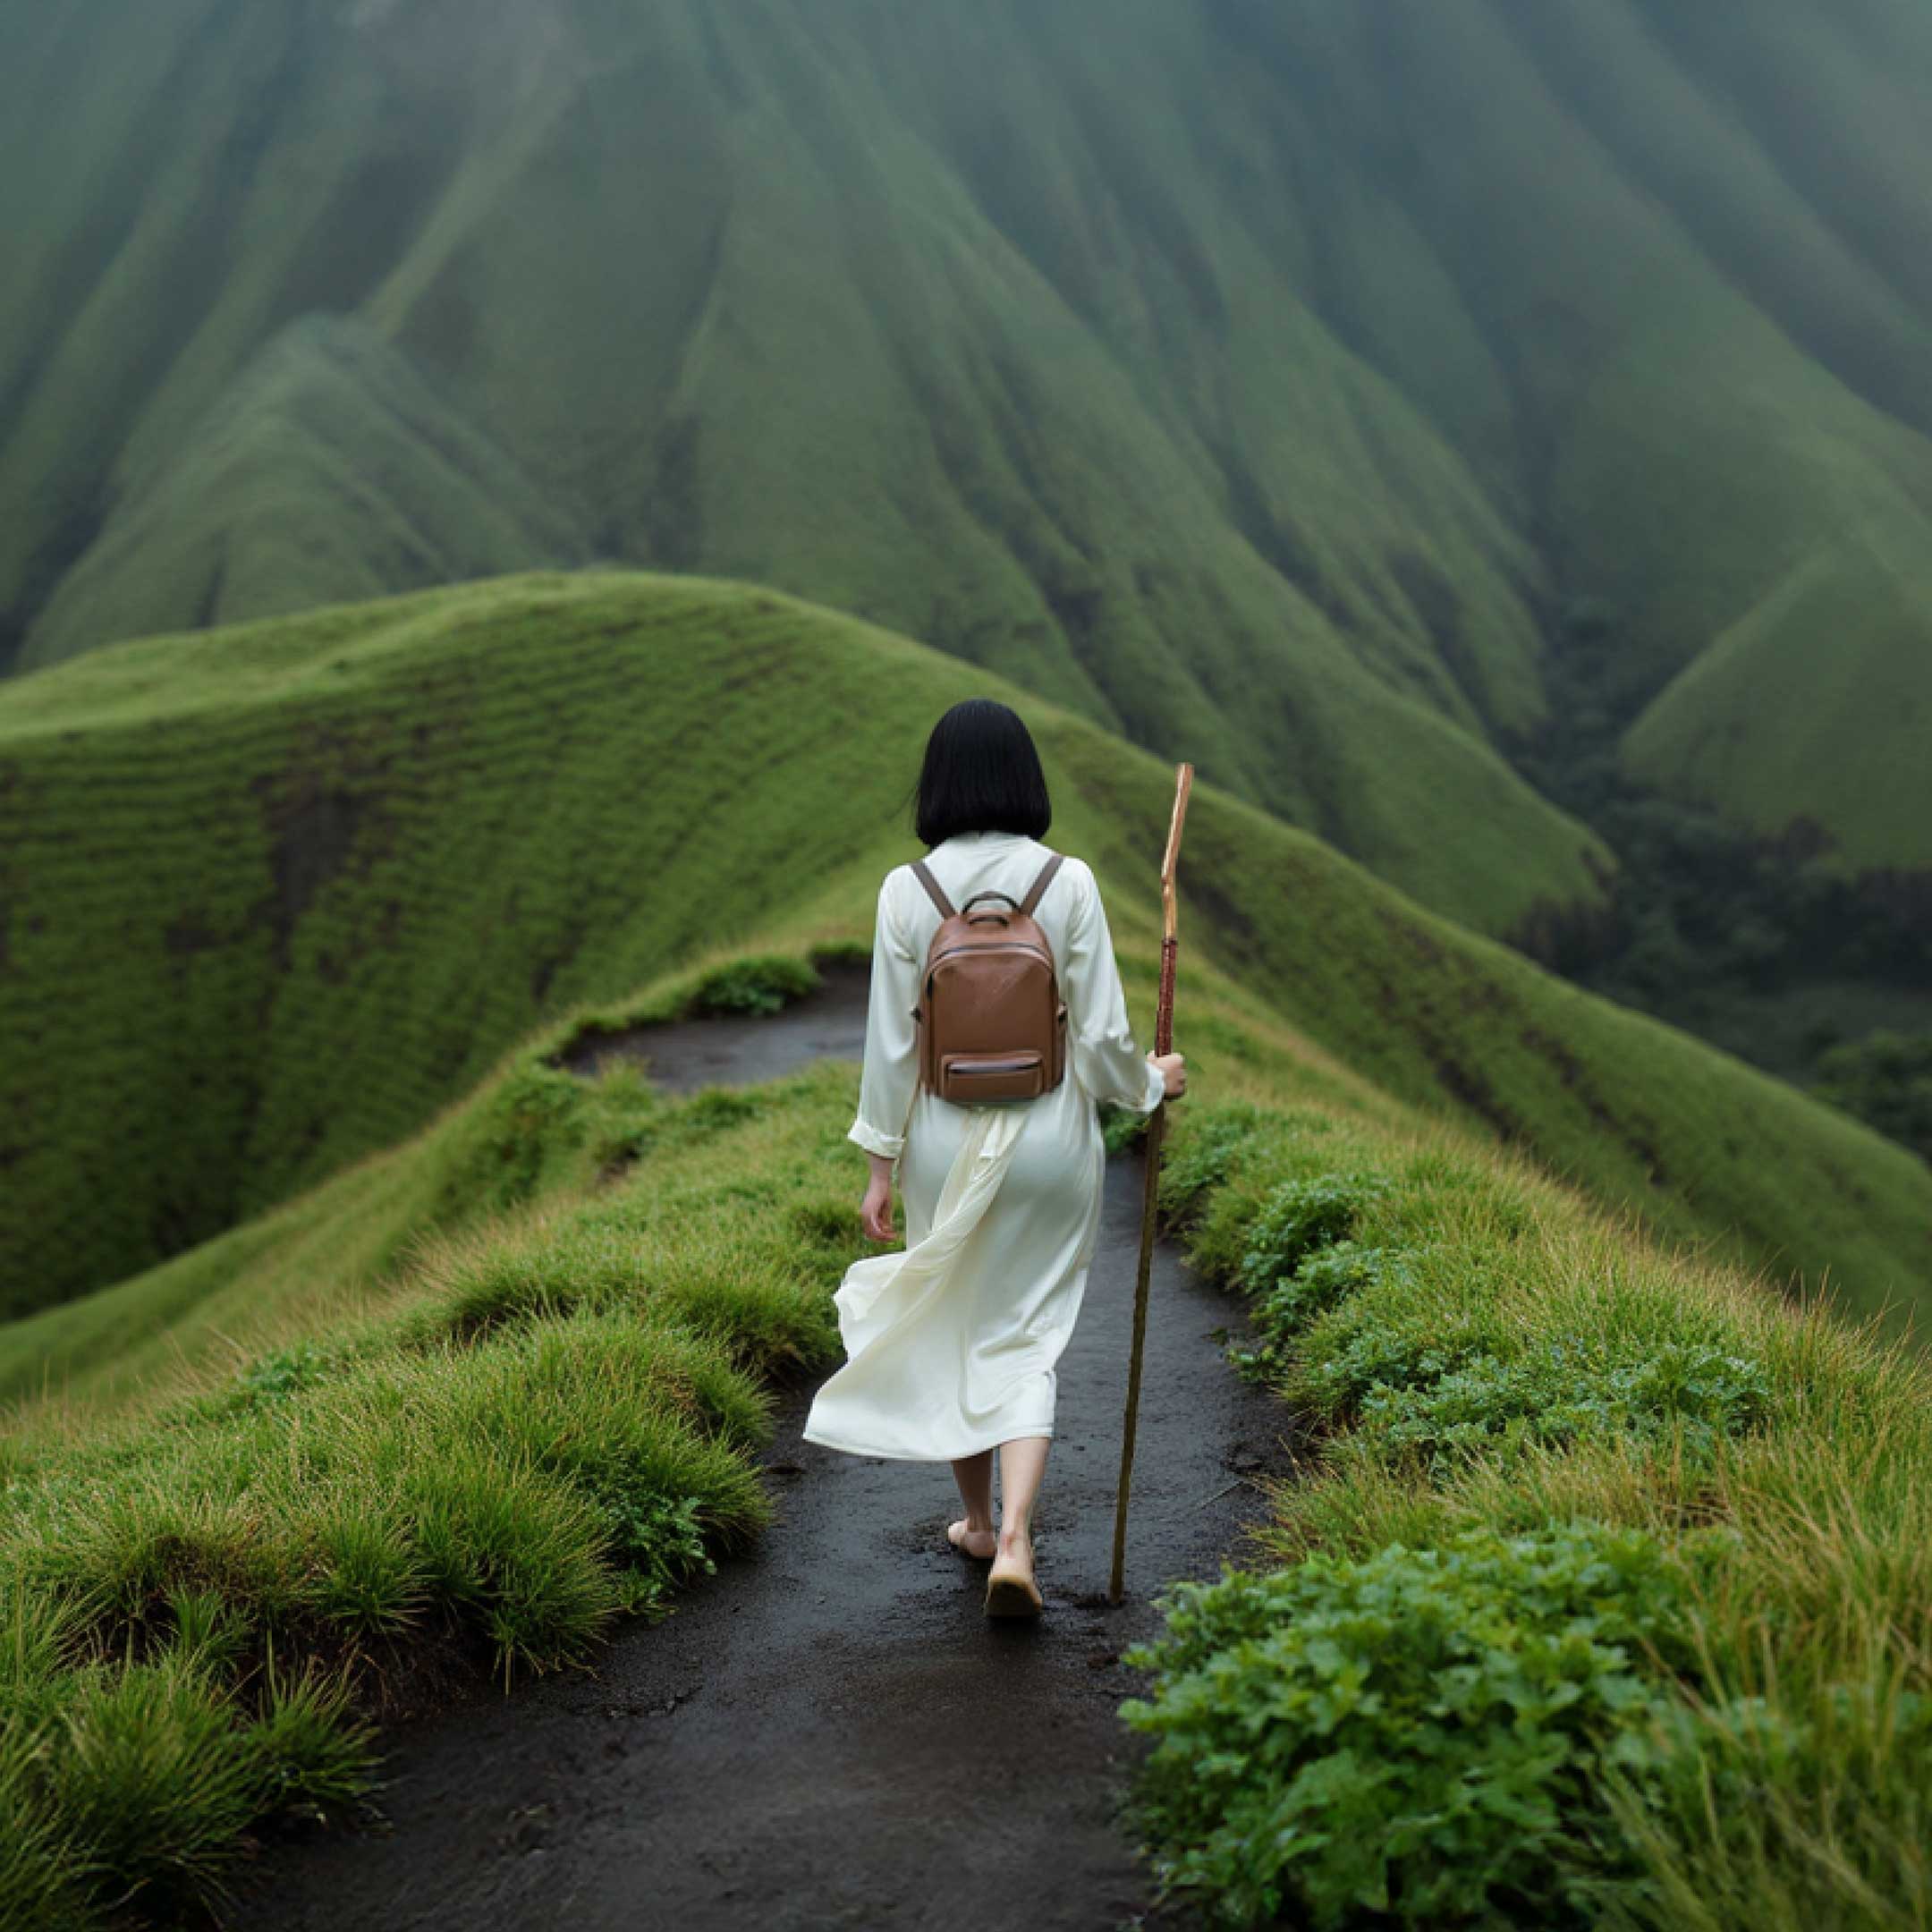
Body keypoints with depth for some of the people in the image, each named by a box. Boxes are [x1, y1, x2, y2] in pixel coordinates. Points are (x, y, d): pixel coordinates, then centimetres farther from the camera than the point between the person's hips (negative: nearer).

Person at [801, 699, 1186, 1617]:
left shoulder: (907, 891, -8)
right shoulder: (1069, 883, -10)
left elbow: (892, 1040, -5)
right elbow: (1102, 1033, -8)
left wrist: (881, 1163, 3)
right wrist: (1151, 1084, 13)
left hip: (945, 1138, 1)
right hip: (1050, 1138, -1)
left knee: (955, 1326, 18)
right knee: (1028, 1337, 8)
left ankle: (979, 1518, 32)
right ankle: (1014, 1538, -7)